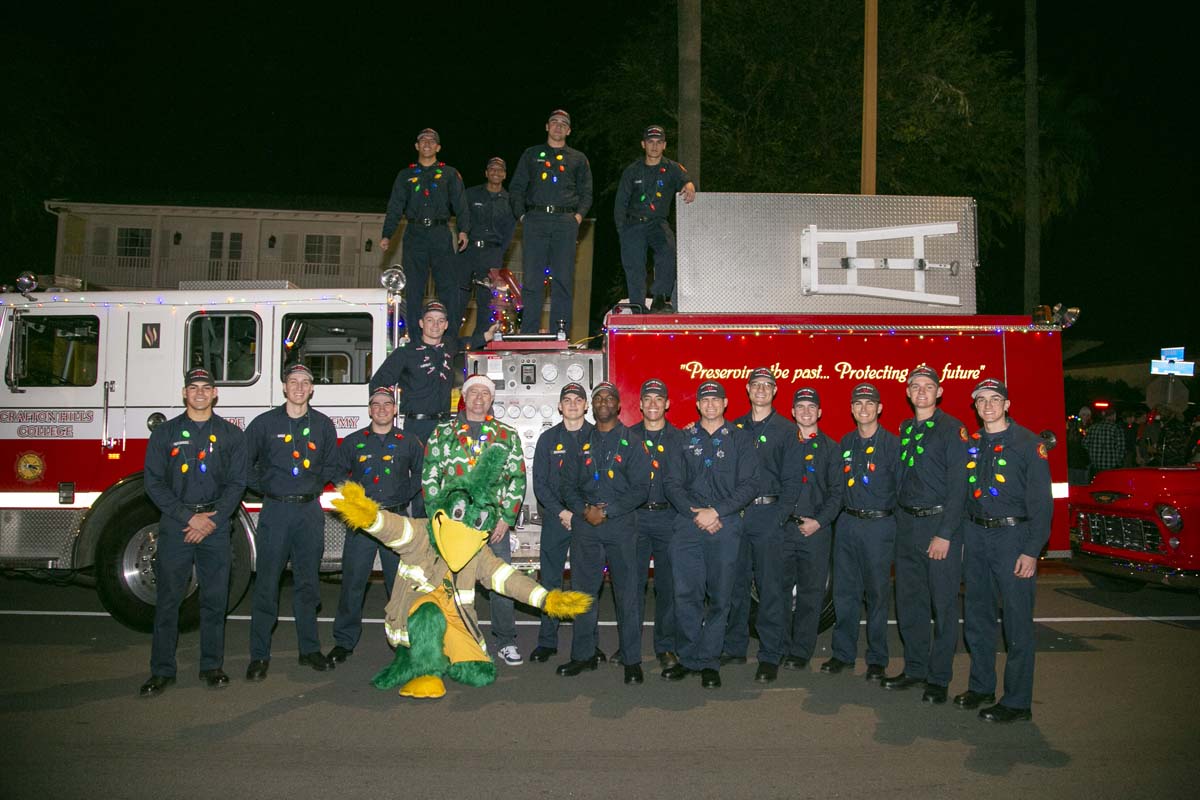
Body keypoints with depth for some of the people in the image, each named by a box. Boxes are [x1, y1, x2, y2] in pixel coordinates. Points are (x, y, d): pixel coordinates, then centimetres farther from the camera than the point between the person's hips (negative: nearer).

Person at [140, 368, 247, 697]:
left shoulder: (231, 435, 7)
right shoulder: (165, 433, 6)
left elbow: (236, 483, 2)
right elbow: (154, 483, 0)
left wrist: (212, 520, -10)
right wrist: (189, 517, -10)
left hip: (216, 524, 1)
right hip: (174, 525, 0)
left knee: (215, 599, 4)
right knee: (168, 599, 1)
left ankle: (212, 666, 15)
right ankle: (162, 670, 9)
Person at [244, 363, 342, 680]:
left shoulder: (323, 424, 8)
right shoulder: (265, 423, 1)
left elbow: (331, 465, 18)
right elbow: (244, 461, 6)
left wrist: (315, 485, 7)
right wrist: (262, 487, 2)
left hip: (310, 511, 2)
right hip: (275, 511, -2)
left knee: (308, 582, 8)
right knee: (267, 585, -1)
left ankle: (310, 648, 18)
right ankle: (259, 655, 6)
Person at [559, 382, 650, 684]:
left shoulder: (632, 442, 3)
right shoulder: (582, 442, 14)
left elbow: (640, 488, -4)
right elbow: (569, 485, 11)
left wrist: (608, 511, -13)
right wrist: (584, 510, -8)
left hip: (620, 523, -3)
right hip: (584, 524, 3)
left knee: (627, 593, -2)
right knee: (582, 591, 6)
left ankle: (632, 660, 7)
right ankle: (583, 655, 18)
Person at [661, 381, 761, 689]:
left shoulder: (739, 439, 8)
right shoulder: (684, 438, 12)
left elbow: (749, 485, -1)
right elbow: (673, 483, 6)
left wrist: (715, 511, -10)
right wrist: (694, 513, -9)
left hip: (726, 525, -1)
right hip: (688, 523, 1)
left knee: (719, 597, 2)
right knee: (686, 594, -1)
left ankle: (709, 662, 12)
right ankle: (688, 658, 12)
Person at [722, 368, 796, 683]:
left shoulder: (786, 430, 2)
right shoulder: (735, 428, 13)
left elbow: (791, 479, -2)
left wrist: (780, 514, -10)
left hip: (768, 515, -4)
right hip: (735, 513, 4)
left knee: (770, 587, -2)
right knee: (735, 583, 9)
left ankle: (770, 656, 5)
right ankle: (734, 648, 21)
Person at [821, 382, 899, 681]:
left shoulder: (892, 444, -5)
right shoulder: (845, 443, 10)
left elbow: (902, 487, -3)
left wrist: (896, 521, -5)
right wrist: (844, 512, 10)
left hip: (879, 525, -4)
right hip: (848, 523, 5)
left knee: (877, 593, 3)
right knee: (845, 591, 9)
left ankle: (877, 659, 15)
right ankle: (843, 653, 19)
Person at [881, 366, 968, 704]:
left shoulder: (952, 429, -7)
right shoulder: (905, 429, 13)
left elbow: (958, 485, -12)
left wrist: (945, 534, -17)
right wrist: (900, 519, 7)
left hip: (940, 523, -6)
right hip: (907, 524, 6)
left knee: (943, 604, 1)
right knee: (908, 601, 11)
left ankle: (939, 678, 11)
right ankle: (914, 668, 24)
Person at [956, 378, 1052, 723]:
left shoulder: (1028, 444, -6)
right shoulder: (971, 444, 11)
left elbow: (1041, 501, -9)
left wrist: (1032, 551, -14)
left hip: (1012, 536, -6)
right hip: (976, 536, 6)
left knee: (1017, 622, -1)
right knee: (976, 617, 14)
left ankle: (1017, 702, 8)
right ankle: (981, 686, 28)